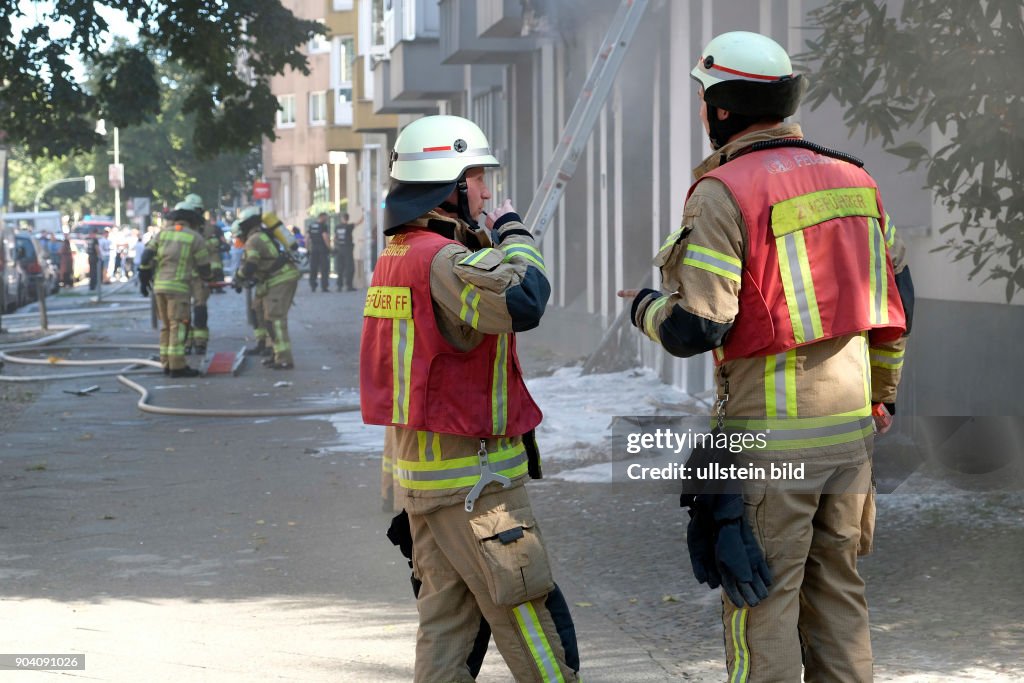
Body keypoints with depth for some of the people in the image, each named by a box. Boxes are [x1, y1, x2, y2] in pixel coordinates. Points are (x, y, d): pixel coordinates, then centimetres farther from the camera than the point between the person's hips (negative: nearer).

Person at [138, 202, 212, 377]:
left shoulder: (162, 233, 12)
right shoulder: (195, 238, 1)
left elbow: (147, 257, 5)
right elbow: (203, 266, 3)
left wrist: (143, 280, 12)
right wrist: (208, 276, 25)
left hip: (159, 285, 5)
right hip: (179, 287, -5)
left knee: (166, 325, 13)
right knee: (178, 325, -6)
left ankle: (167, 363, 14)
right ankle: (177, 366, -11)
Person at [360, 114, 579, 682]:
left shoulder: (395, 257, 13)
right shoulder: (444, 260, -18)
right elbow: (523, 301, -33)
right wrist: (513, 234, -18)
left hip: (418, 464, 10)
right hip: (473, 475, -10)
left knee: (446, 616, 11)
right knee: (528, 618, -3)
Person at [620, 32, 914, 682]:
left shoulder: (723, 193, -12)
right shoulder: (854, 179, 9)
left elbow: (695, 329, -16)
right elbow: (897, 296, 15)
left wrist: (645, 307, 5)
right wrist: (881, 393, 26)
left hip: (770, 434, -6)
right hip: (851, 426, 7)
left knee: (762, 603, 1)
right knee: (838, 591, 15)